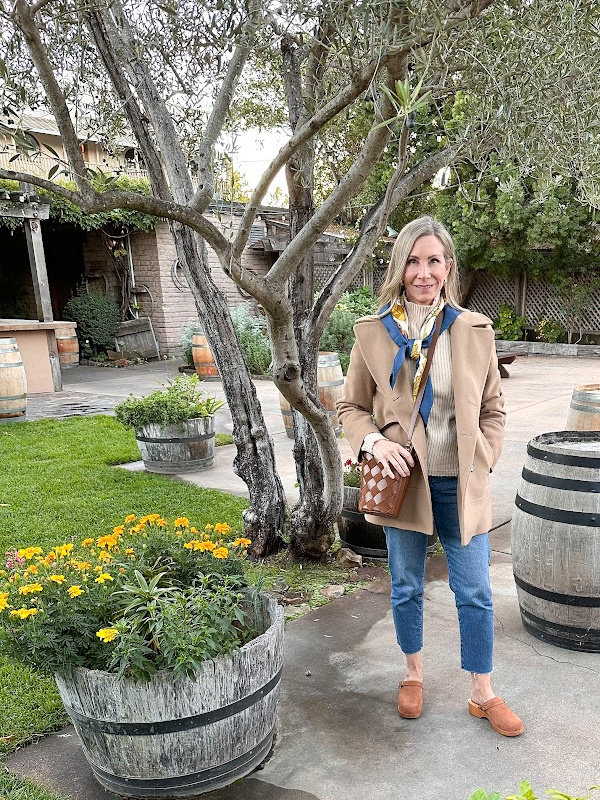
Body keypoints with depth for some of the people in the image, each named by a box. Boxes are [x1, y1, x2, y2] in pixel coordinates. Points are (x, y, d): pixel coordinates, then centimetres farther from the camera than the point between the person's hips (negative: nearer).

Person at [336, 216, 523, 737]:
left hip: (461, 483, 1)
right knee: (406, 587, 16)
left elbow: (493, 409, 7)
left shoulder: (475, 331, -2)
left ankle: (483, 694, 30)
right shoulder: (373, 332, -5)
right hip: (403, 480, 0)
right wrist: (375, 441, -15)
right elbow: (351, 407, 3)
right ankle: (414, 674, 40)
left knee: (475, 592, 9)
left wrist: (482, 462, -3)